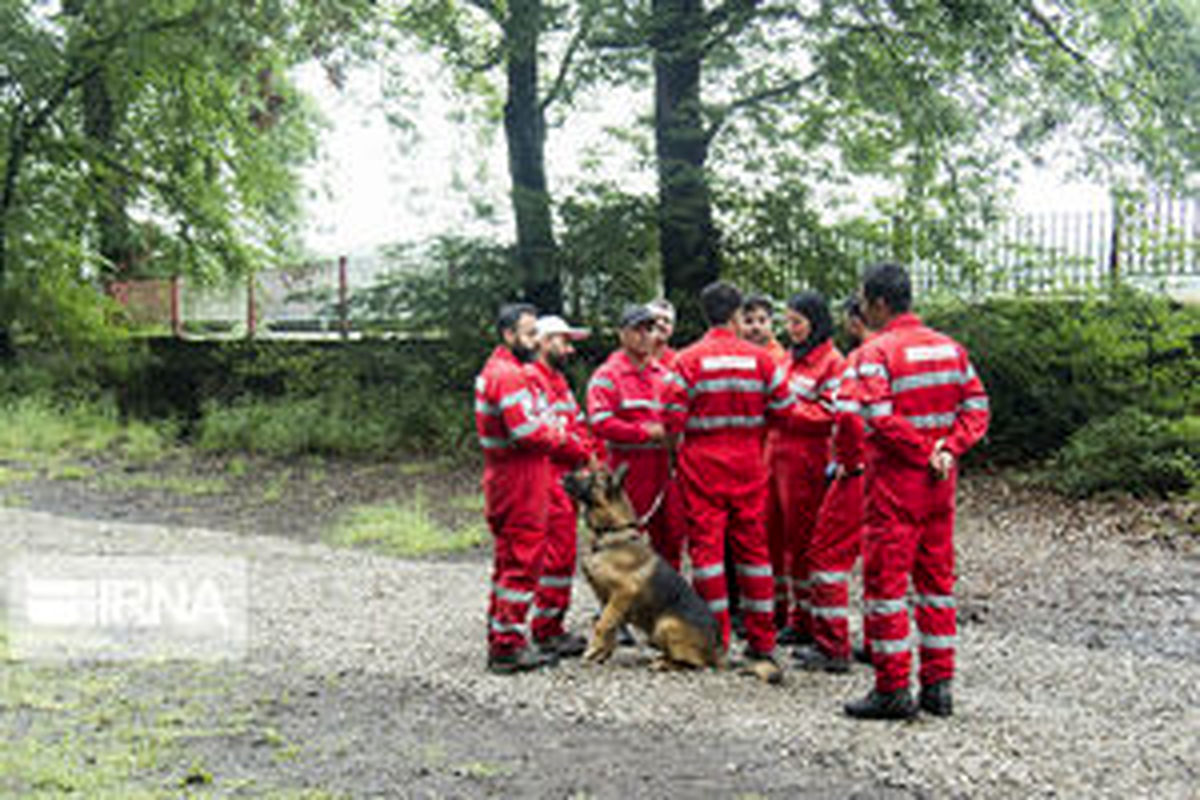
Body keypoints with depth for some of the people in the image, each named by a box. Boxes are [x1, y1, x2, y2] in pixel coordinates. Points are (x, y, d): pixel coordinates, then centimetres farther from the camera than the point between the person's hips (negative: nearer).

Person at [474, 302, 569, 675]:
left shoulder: (495, 370, 17)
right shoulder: (509, 375, -17)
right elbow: (526, 431, -24)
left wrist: (549, 429, 6)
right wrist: (558, 435, -7)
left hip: (503, 480, 11)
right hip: (520, 481, -11)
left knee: (508, 561, 16)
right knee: (523, 563, -6)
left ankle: (499, 641, 23)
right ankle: (509, 647, -2)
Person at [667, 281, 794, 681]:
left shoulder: (689, 359, -7)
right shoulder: (759, 358, -1)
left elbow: (673, 418, -10)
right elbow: (782, 409, 3)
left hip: (702, 460, -2)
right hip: (747, 459, 2)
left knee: (706, 542, 4)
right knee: (752, 545, 8)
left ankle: (715, 642, 7)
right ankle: (762, 645, 9)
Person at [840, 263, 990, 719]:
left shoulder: (876, 353, -11)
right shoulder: (950, 347, 9)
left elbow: (880, 419, -22)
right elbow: (977, 408, 6)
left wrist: (925, 454, -13)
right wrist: (947, 450, -3)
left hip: (896, 480, -7)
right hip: (941, 482, 7)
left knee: (885, 581, 1)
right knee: (936, 578, 13)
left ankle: (892, 690, 3)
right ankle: (938, 685, 18)